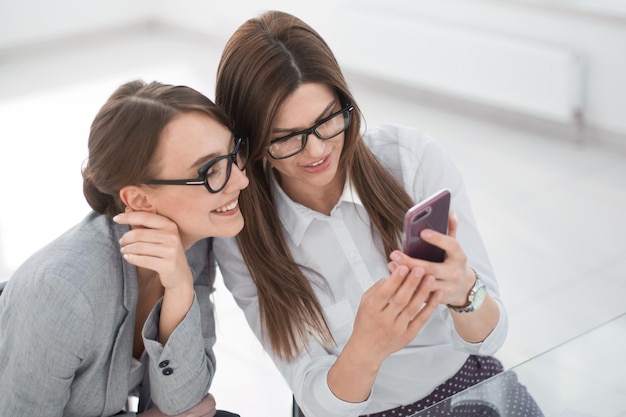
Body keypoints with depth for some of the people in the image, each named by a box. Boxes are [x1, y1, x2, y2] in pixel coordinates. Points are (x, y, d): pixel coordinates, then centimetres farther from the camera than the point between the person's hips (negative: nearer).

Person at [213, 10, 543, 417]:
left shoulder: (415, 157, -12)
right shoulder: (243, 239, -12)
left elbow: (489, 335, -12)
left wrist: (462, 290, -34)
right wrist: (365, 350, -33)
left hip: (466, 381, 1)